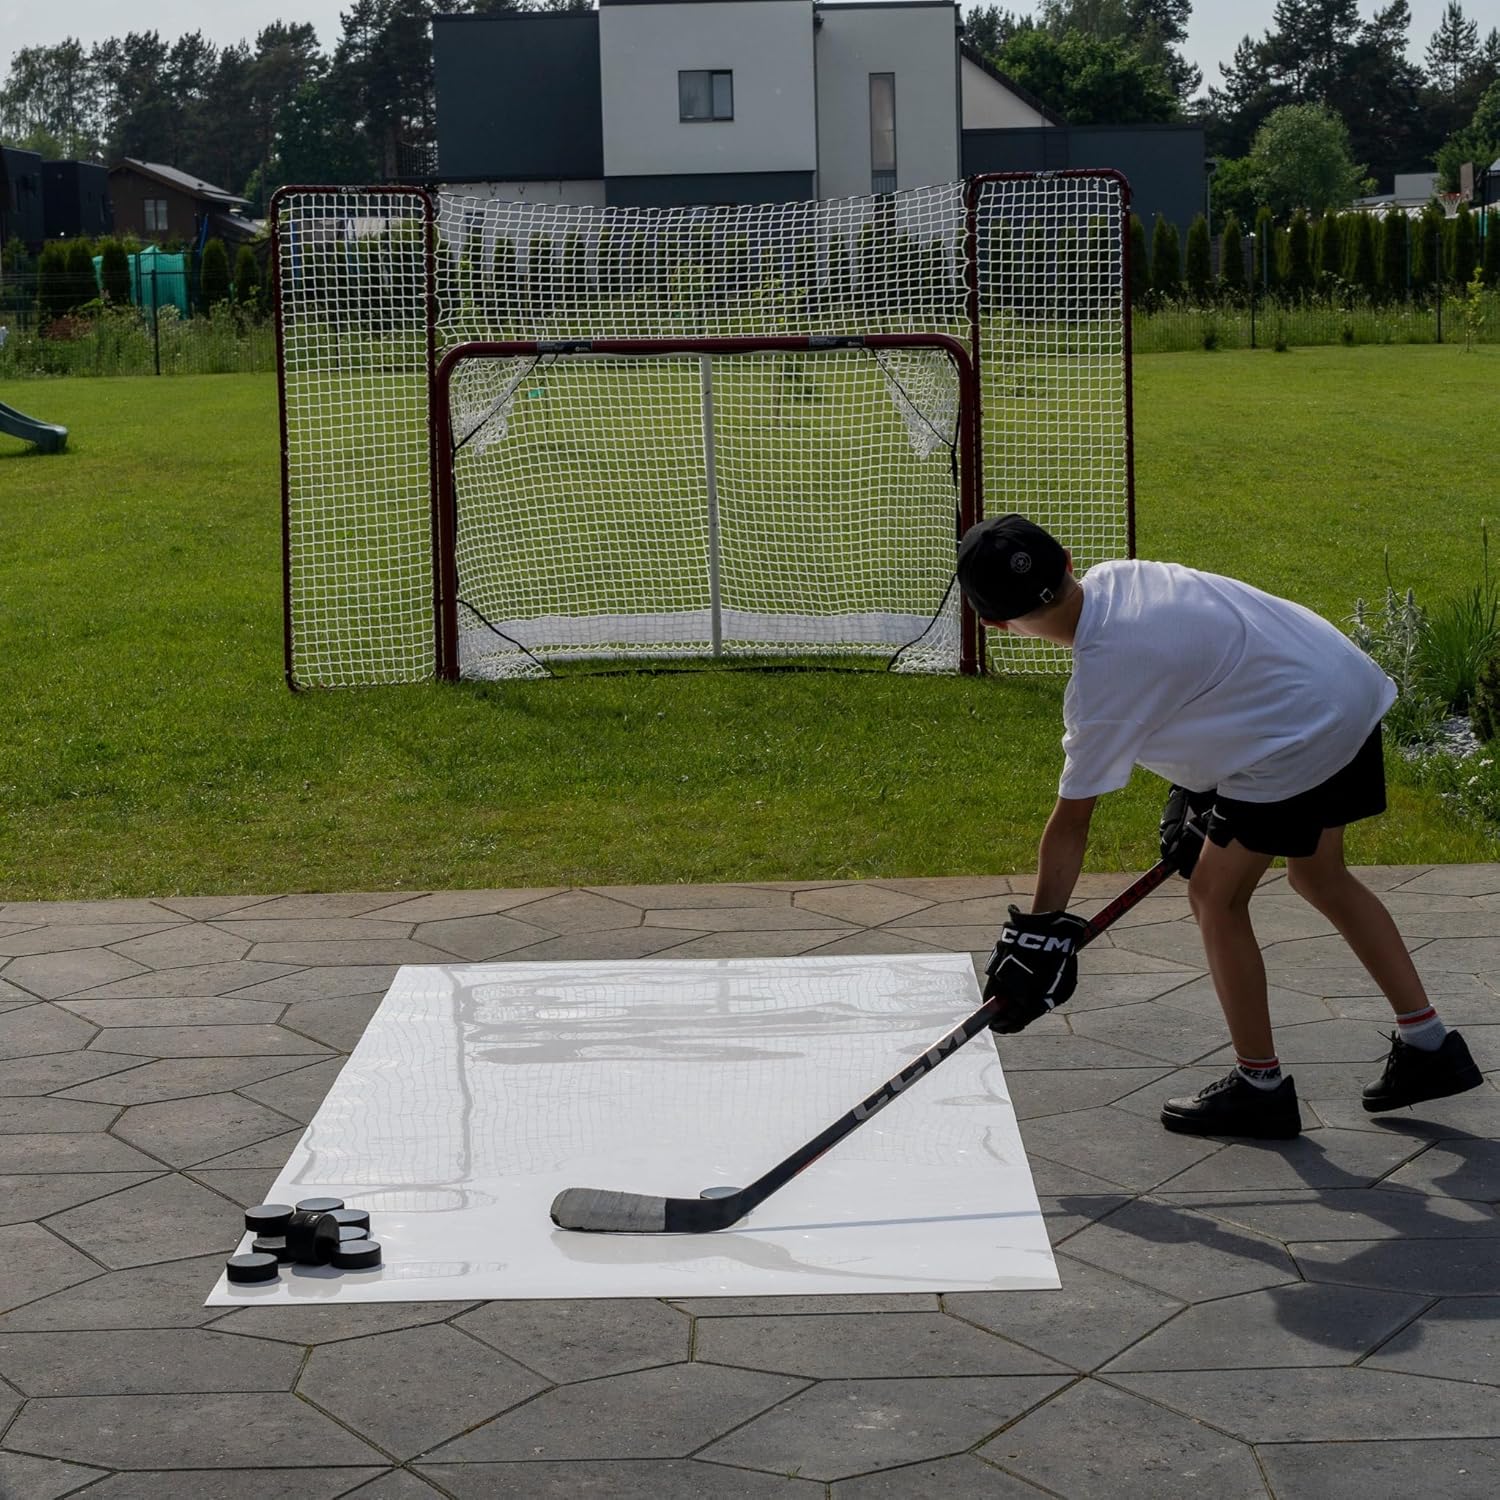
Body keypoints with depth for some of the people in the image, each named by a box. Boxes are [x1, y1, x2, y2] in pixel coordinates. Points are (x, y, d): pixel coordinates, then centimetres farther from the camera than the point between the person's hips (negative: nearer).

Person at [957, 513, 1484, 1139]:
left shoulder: (1103, 675, -21)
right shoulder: (1112, 577, 1)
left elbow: (1070, 825, -13)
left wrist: (1036, 932, -3)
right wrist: (1192, 792, 22)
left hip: (1299, 741, -9)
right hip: (1354, 685, 9)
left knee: (1216, 896, 5)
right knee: (1319, 877, 24)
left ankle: (1260, 1086, 16)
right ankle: (1428, 1044, 30)